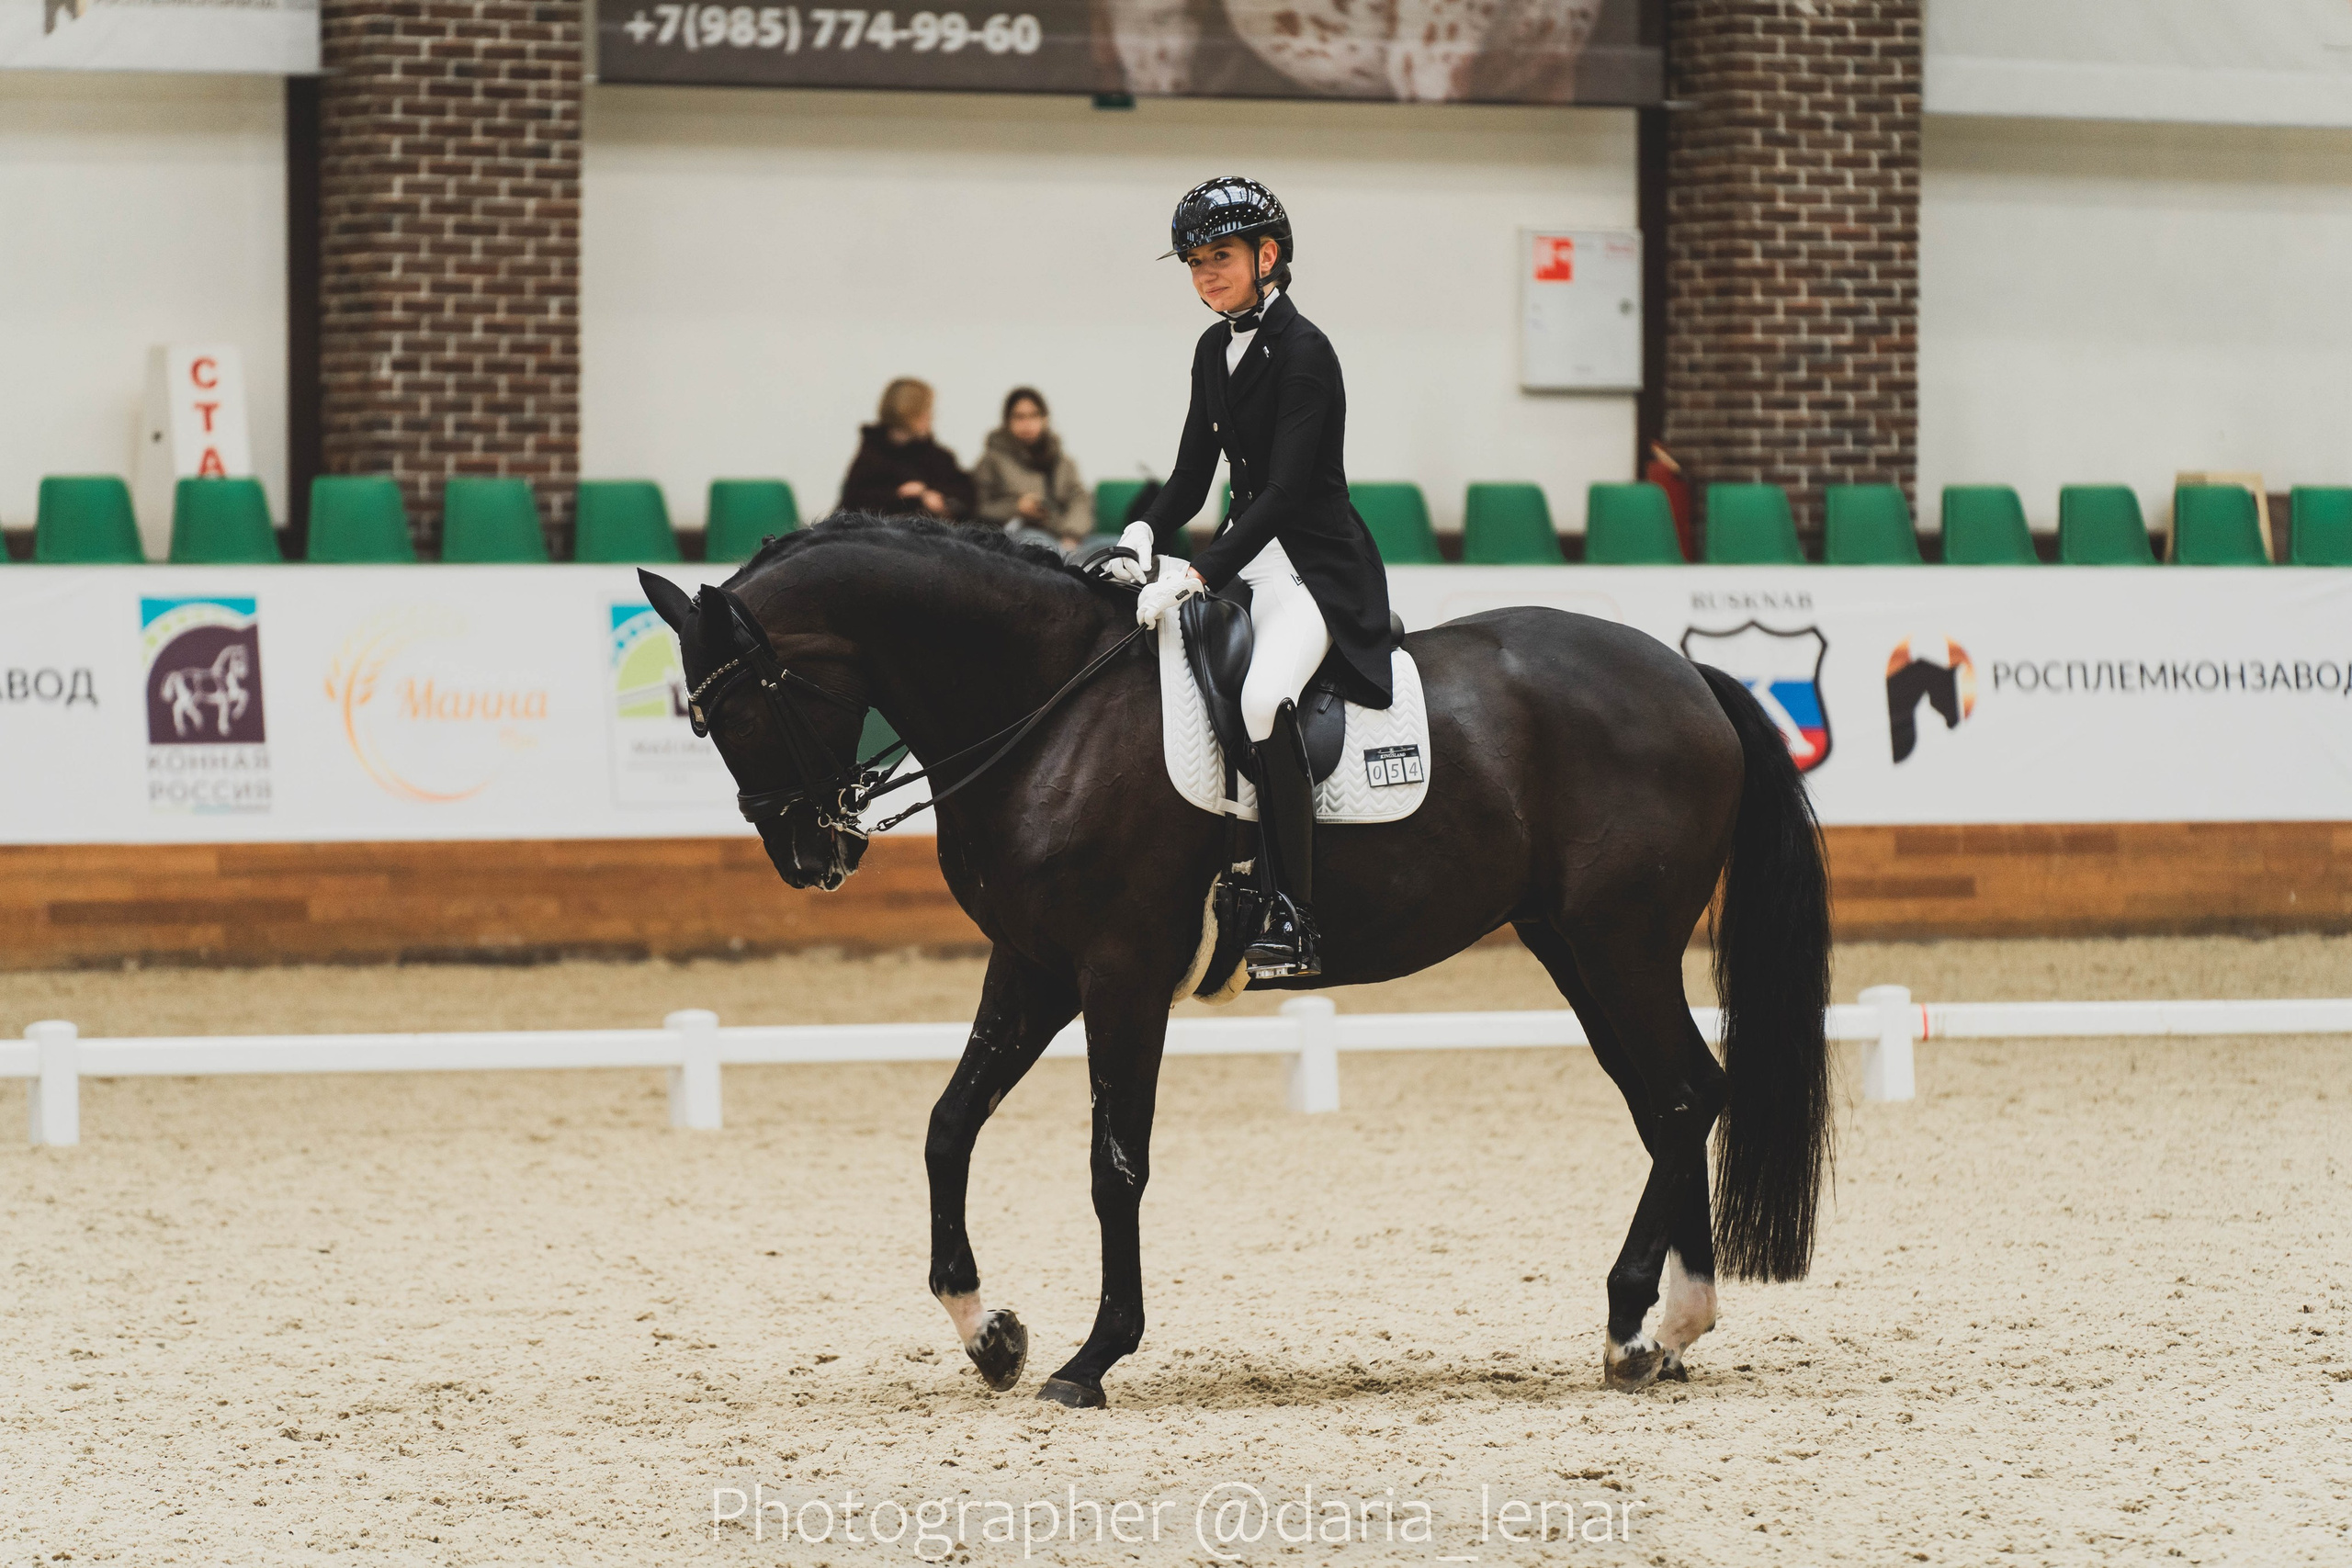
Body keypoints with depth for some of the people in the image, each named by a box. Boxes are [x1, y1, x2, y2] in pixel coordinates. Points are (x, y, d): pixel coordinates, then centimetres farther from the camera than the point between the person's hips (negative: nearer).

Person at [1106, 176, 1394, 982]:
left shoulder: (1303, 353, -16)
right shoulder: (1215, 349, 10)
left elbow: (1284, 491, -23)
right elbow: (1193, 474, 13)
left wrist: (1194, 579, -31)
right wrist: (1143, 537, -8)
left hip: (1316, 567, -10)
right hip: (1246, 553, 10)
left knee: (1264, 697, -33)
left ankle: (1293, 922, -31)